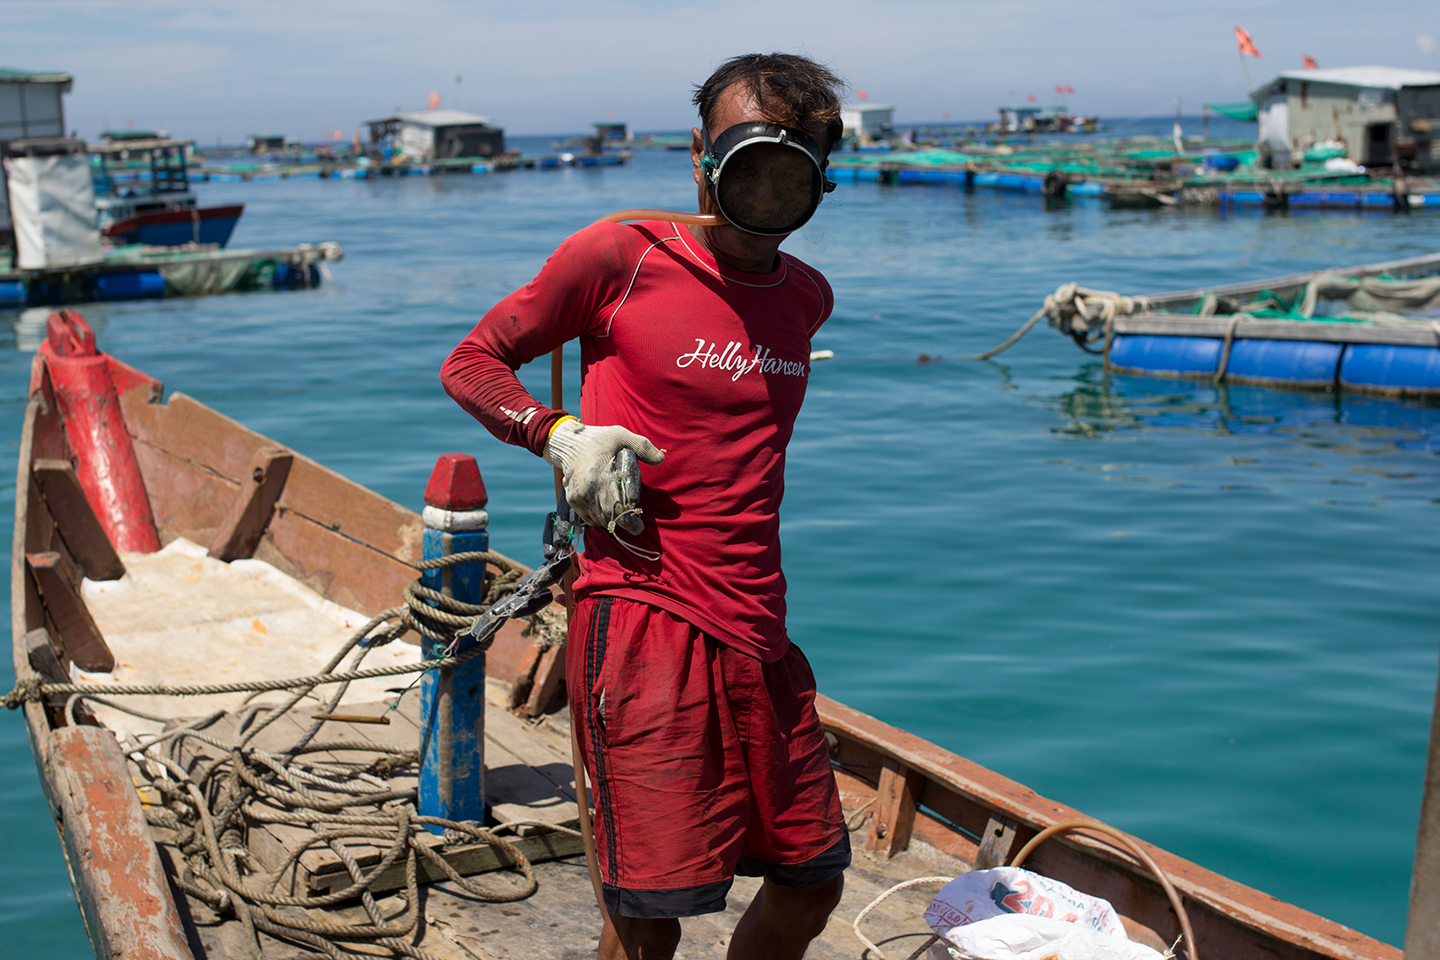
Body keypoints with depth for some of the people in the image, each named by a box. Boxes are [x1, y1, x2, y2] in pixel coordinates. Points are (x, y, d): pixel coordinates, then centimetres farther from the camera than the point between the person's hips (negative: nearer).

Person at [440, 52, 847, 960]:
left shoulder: (808, 297, 12)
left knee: (813, 879, 15)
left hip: (758, 631, 6)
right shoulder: (621, 255, -5)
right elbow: (473, 361, 2)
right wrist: (562, 435, -14)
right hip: (643, 622, -6)